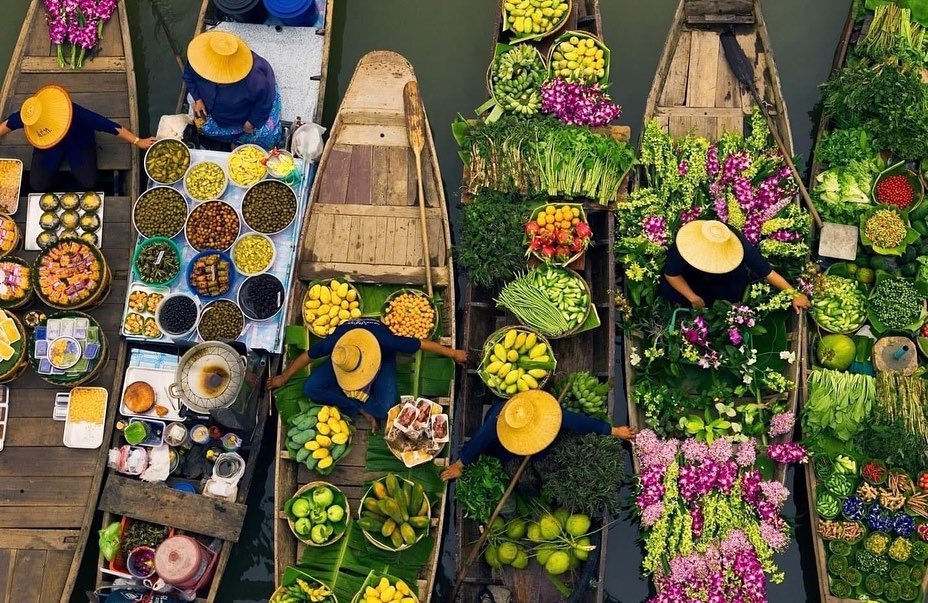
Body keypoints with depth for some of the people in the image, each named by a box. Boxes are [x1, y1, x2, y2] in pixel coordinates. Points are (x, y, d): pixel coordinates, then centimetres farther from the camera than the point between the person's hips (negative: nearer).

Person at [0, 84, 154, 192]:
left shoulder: (76, 114, -44)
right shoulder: (28, 115, -35)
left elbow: (109, 126, -35)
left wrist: (137, 141, -29)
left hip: (78, 143, -2)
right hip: (48, 149, 2)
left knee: (89, 183, -16)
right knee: (38, 186, -11)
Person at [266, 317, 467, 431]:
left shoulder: (385, 341, -44)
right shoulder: (333, 343, -38)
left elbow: (422, 343, -30)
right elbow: (306, 357, -17)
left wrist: (453, 353, -17)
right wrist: (283, 378, -4)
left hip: (381, 359, -2)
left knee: (385, 409, -28)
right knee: (310, 388, -20)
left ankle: (356, 402, 0)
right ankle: (362, 408, -13)